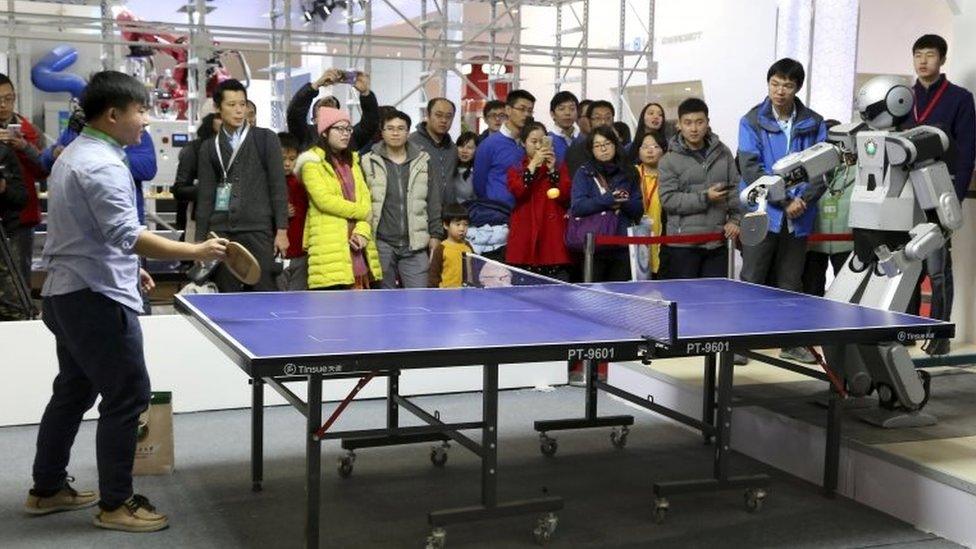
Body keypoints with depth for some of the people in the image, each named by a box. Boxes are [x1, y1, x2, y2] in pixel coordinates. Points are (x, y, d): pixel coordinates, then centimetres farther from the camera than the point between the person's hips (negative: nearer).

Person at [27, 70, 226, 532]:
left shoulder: (74, 155, 15)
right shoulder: (102, 165, -19)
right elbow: (127, 234, -28)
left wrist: (127, 267, 25)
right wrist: (196, 252, -27)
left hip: (67, 293, 11)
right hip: (96, 298, -11)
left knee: (73, 391, 19)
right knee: (127, 396, -5)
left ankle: (47, 489, 29)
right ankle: (116, 504, 2)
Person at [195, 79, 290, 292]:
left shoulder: (266, 139, 6)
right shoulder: (209, 147, 13)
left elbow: (278, 186, 2)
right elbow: (205, 196, 13)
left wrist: (282, 230, -5)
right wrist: (200, 240, 8)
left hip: (258, 229, -2)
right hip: (221, 231, 3)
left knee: (266, 292, -7)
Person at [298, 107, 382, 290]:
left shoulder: (352, 161, 21)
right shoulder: (312, 163, 1)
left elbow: (365, 199, 11)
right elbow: (324, 199, -12)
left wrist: (362, 231, -6)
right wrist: (360, 211, -5)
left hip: (357, 246, 6)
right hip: (330, 246, -6)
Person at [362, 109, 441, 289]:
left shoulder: (422, 161, 11)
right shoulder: (369, 162, 4)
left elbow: (433, 203, 11)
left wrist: (435, 235, 6)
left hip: (415, 245, 1)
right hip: (382, 244, -1)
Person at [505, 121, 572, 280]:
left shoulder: (559, 167, 15)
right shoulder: (516, 170, 14)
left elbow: (565, 196, -1)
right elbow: (517, 191, -8)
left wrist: (552, 169, -8)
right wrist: (533, 164, -11)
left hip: (553, 234, 0)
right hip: (525, 235, 0)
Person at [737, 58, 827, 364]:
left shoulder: (814, 124, 6)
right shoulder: (752, 122, -2)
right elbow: (750, 169, -9)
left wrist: (804, 200, -12)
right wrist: (785, 201, -13)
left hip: (798, 218, 2)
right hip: (763, 213, -2)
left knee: (791, 282, 10)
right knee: (752, 281, 0)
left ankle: (792, 341, 19)